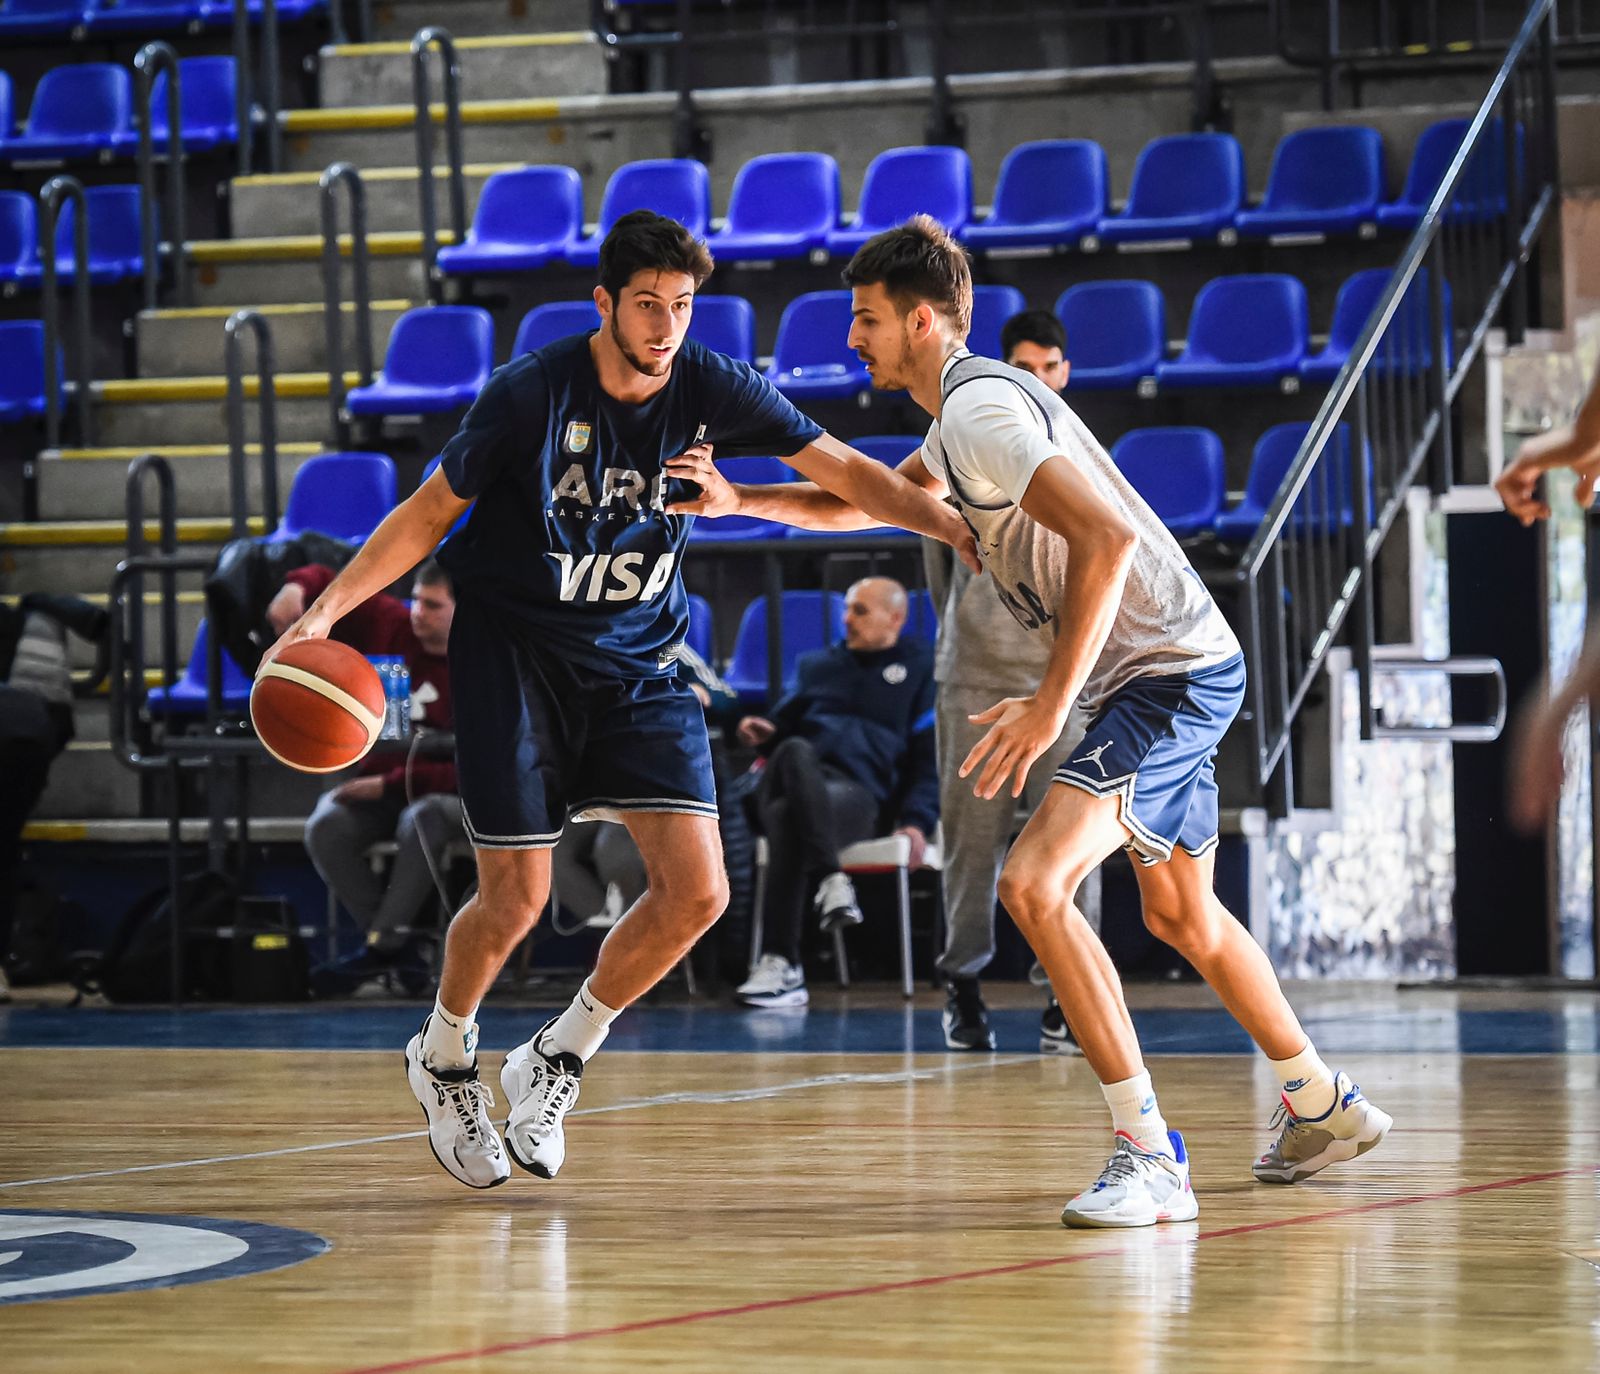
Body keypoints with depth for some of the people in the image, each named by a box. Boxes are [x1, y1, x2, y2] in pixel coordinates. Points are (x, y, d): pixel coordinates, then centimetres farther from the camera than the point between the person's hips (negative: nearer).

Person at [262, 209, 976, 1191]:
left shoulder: (714, 391, -8)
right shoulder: (534, 391, -16)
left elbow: (850, 474, -5)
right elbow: (431, 512, -7)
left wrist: (964, 530, -20)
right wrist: (326, 612, -16)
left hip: (638, 665, 3)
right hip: (514, 655, -3)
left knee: (697, 890, -11)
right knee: (516, 897, -6)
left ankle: (559, 1056, 12)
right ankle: (443, 1059, 25)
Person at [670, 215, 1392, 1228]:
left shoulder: (982, 406, -18)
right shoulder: (966, 408, 14)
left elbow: (1107, 538, -29)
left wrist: (1051, 706, -28)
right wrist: (740, 501, 22)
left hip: (1167, 674, -11)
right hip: (1185, 665, 11)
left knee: (1034, 884, -22)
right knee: (1181, 916, 25)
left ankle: (1150, 1156, -21)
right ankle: (1325, 1107, 40)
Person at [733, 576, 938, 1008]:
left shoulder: (922, 669, 20)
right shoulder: (817, 665, 34)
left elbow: (931, 757, 12)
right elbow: (785, 722, 35)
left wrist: (917, 820, -3)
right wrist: (764, 732, 8)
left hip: (857, 792, -3)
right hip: (788, 783, 4)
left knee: (788, 817, -40)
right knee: (795, 752, -38)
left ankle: (780, 963, -43)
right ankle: (830, 880, -48)